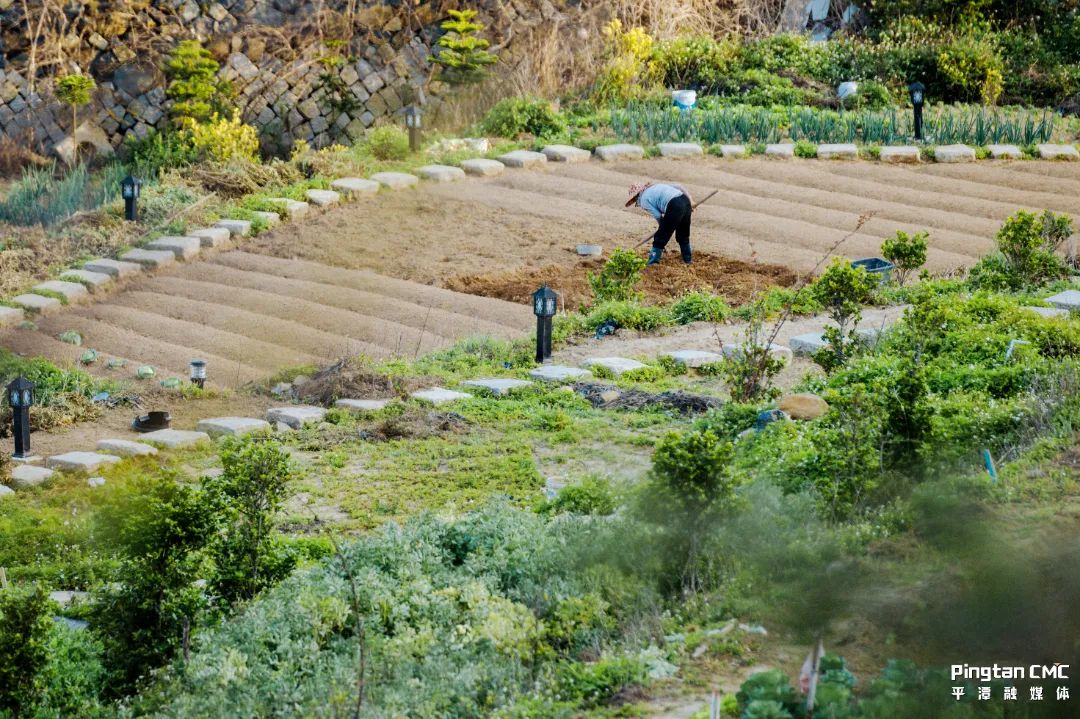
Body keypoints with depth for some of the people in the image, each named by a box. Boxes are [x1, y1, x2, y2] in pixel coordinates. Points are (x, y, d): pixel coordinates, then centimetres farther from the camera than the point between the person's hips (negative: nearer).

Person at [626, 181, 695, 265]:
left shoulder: (643, 200, 8)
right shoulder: (656, 185, 29)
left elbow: (658, 216, 0)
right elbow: (679, 186, 20)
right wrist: (691, 201, 17)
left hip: (674, 207, -7)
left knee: (660, 237, 5)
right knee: (683, 236, 25)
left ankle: (652, 264, 6)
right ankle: (688, 260, 36)